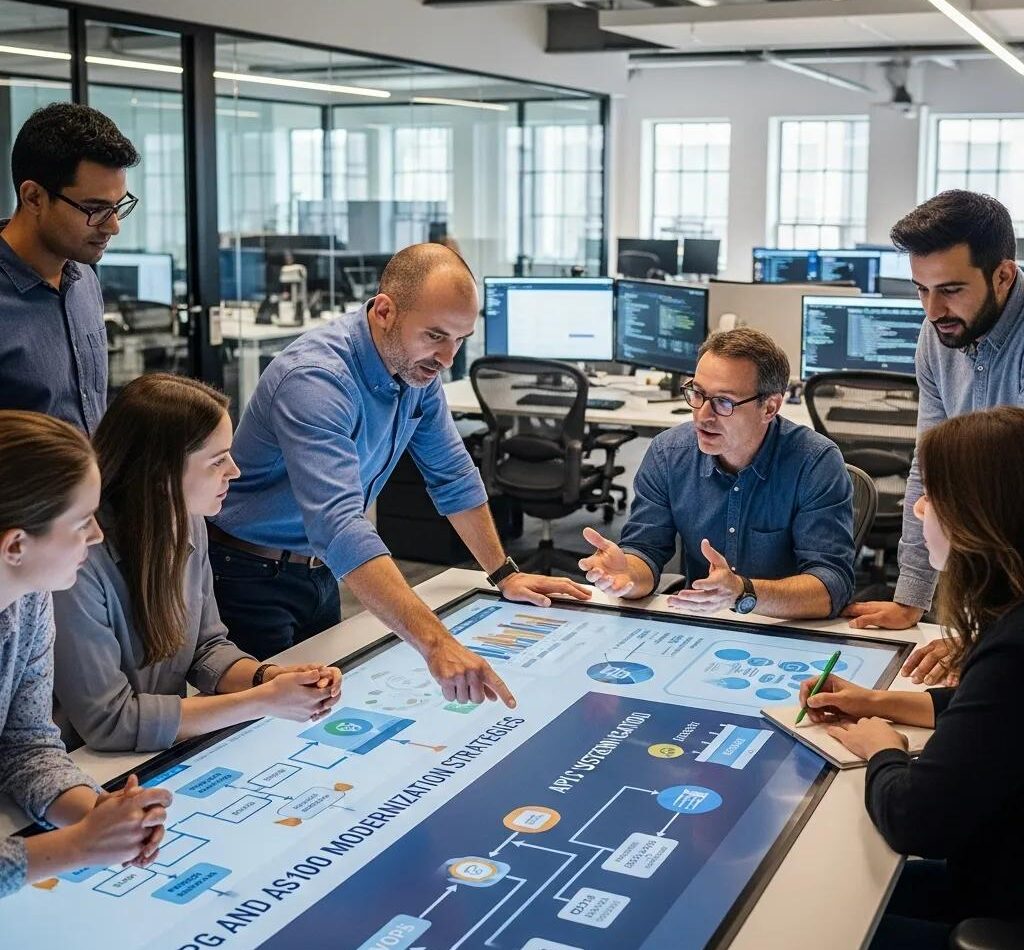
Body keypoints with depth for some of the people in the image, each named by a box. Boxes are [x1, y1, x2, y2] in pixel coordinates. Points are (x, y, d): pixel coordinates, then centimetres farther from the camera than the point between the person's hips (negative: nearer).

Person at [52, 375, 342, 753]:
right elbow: (109, 722, -23)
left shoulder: (190, 525, -1)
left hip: (169, 756, 6)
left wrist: (269, 677, -11)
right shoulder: (79, 559, -24)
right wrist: (264, 701, -20)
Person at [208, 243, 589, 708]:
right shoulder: (317, 379, -33)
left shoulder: (416, 365, -7)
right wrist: (436, 644, -53)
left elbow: (453, 475, 7)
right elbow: (339, 525, -45)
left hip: (318, 572, 7)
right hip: (252, 580, -7)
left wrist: (503, 573, 5)